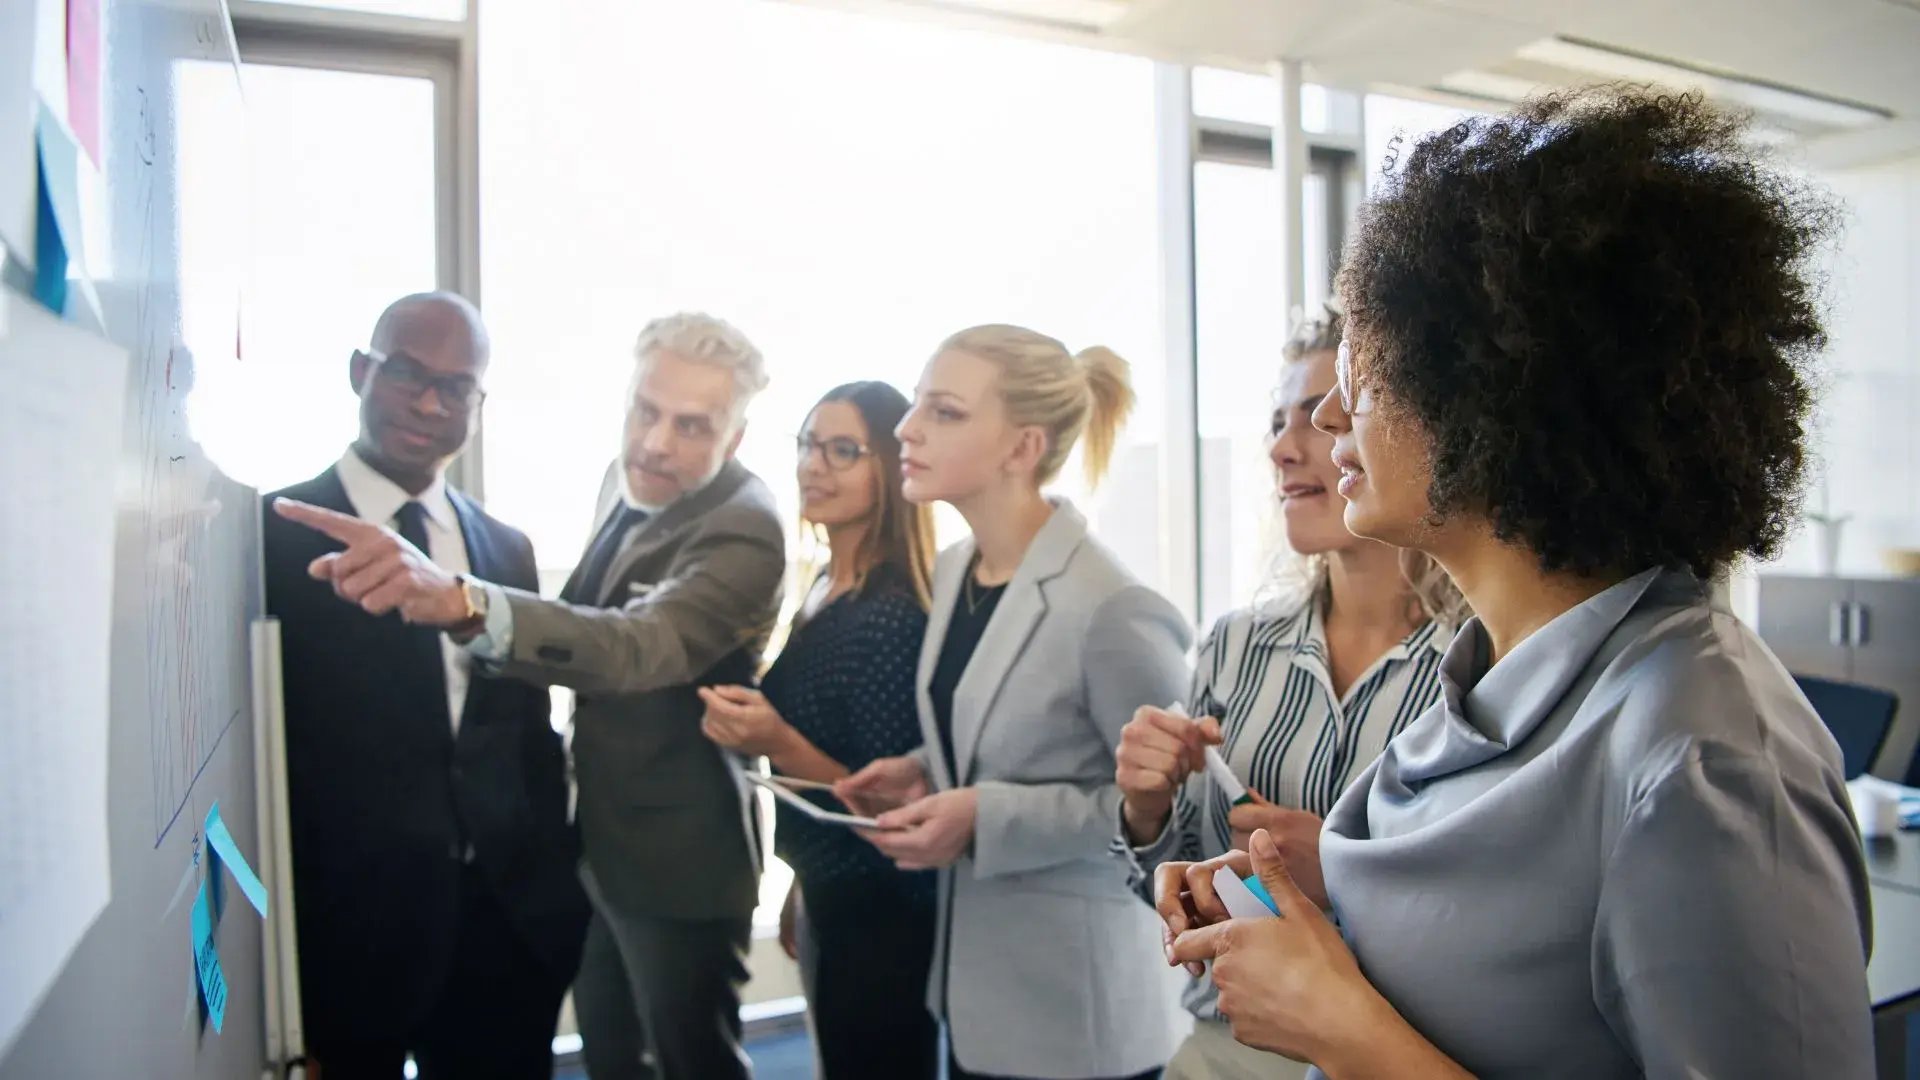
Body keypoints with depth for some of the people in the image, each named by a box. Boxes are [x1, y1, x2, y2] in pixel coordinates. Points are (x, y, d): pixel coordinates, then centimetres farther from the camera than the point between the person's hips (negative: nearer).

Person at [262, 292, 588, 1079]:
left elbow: (530, 739, 10)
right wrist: (279, 962, -9)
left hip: (510, 921, 4)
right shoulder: (272, 536, -7)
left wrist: (555, 890, 9)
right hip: (348, 932, -4)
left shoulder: (508, 549, 7)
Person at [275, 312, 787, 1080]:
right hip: (600, 837, 8)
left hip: (677, 857, -8)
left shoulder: (743, 531, -27)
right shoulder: (628, 480, 0)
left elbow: (637, 646, -46)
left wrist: (457, 600, -60)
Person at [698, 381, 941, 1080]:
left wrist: (780, 746, -32)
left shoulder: (892, 612, -22)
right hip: (830, 900, 9)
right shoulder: (826, 588, 5)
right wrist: (803, 888, 18)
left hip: (878, 915, -8)